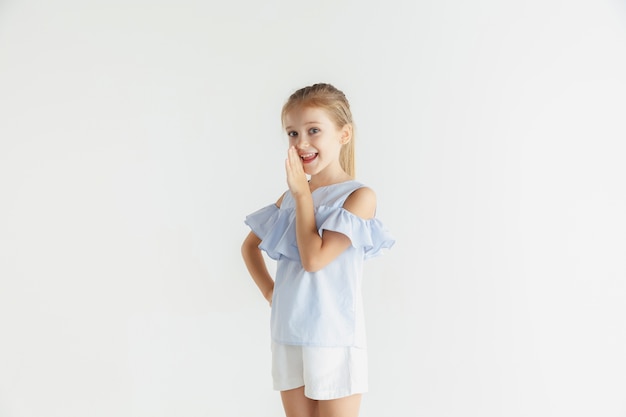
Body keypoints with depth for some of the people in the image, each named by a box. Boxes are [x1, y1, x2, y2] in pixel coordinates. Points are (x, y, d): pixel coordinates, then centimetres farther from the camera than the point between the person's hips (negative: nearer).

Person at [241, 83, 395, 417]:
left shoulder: (359, 196, -11)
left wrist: (303, 193, -13)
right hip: (287, 337, 6)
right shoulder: (291, 196, 8)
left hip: (334, 340, -6)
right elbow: (250, 245, 22)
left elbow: (314, 258, -20)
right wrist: (269, 292, 8)